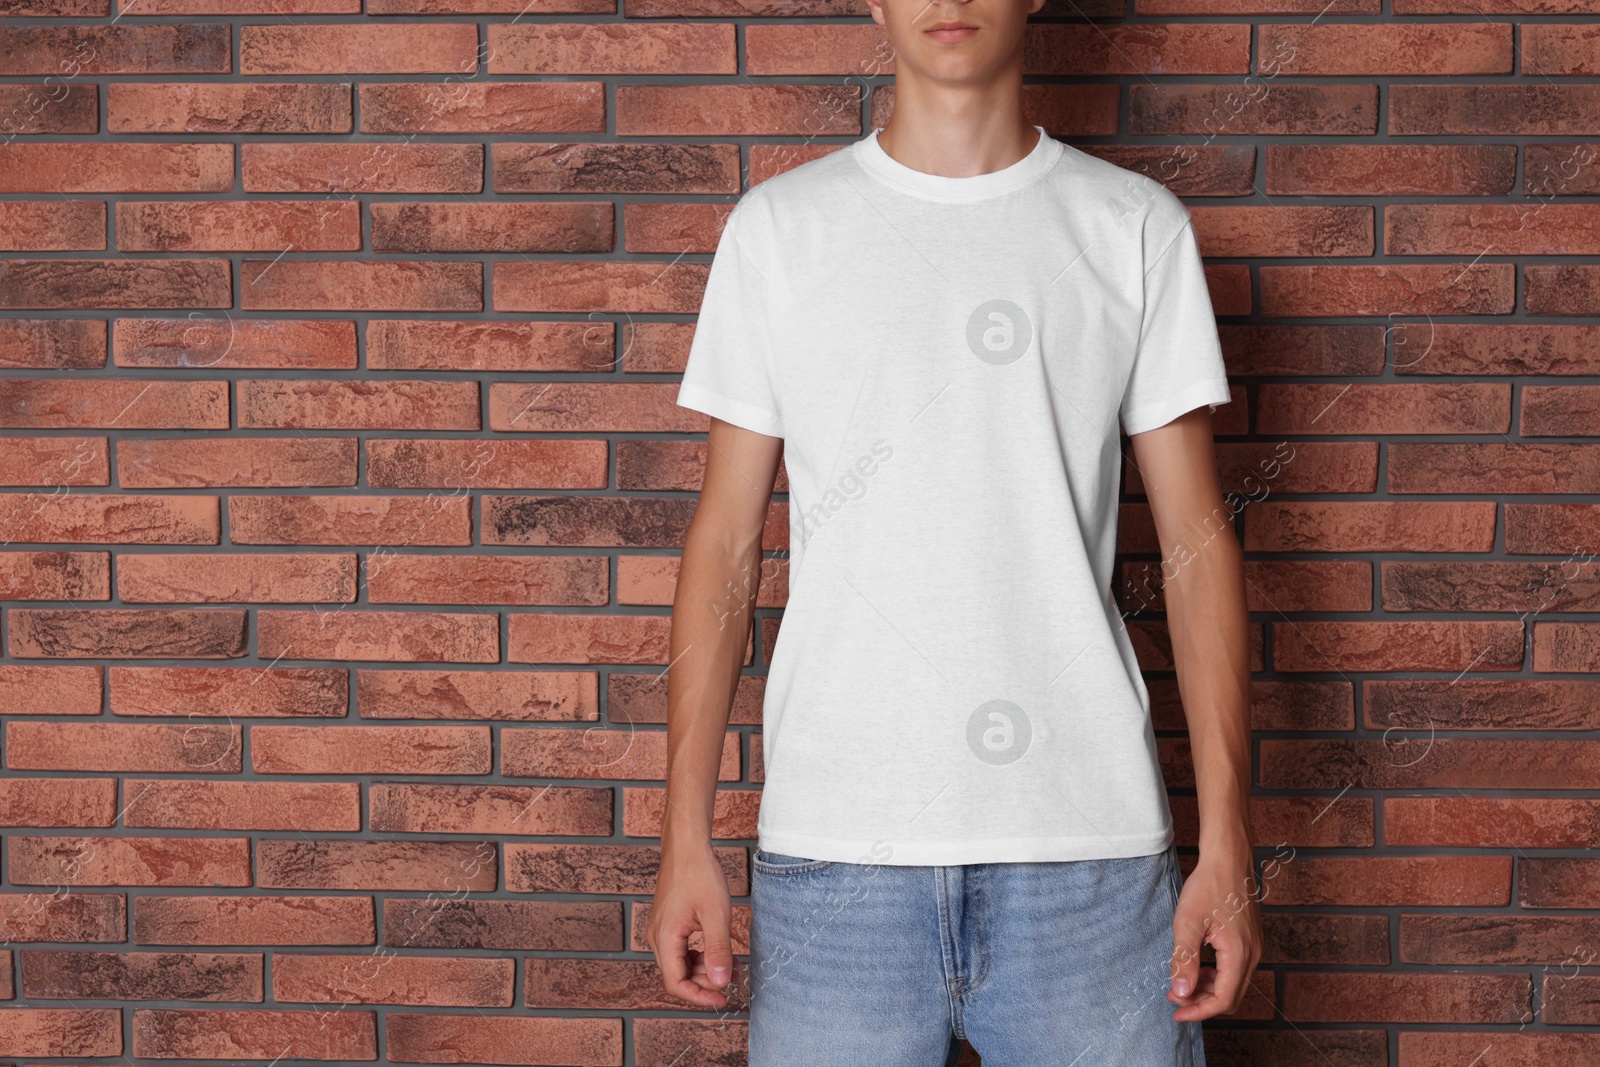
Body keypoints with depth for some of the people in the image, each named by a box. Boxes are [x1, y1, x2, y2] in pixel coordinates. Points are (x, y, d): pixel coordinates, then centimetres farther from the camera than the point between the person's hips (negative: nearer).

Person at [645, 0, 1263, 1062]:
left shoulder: (1138, 226, 7)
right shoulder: (779, 227, 7)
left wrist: (1228, 841, -1)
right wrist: (686, 838, 2)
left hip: (1088, 850, 0)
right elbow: (729, 537, 7)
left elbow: (1197, 539, 5)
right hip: (833, 849, 0)